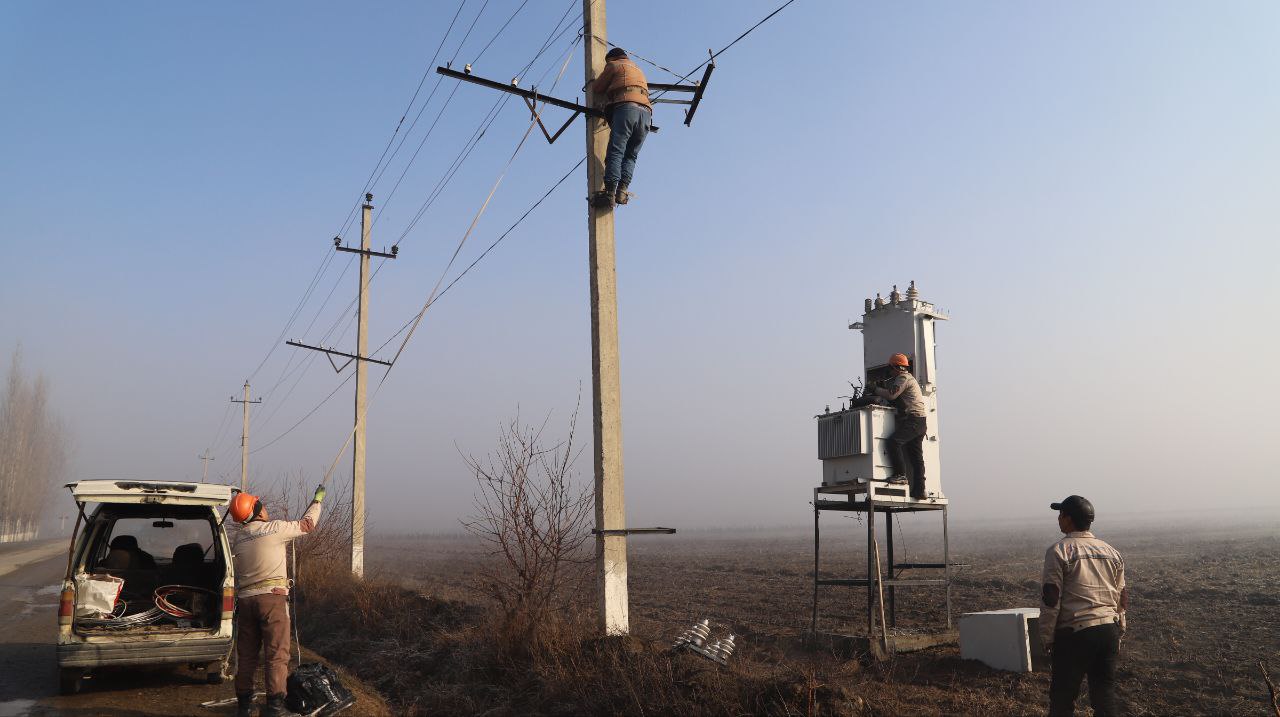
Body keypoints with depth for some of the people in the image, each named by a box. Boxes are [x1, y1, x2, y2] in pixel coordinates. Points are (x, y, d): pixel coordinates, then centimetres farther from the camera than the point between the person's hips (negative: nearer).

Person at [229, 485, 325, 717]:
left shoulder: (238, 539, 12)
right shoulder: (274, 528, -7)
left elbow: (236, 575, 18)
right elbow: (306, 524, 6)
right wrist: (317, 500, 20)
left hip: (245, 599, 6)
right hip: (272, 597, -6)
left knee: (247, 655, 14)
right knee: (277, 654, -4)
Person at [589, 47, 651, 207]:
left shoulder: (614, 65, 18)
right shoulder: (638, 70, 37)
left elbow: (596, 89, 18)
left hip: (626, 107, -6)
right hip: (646, 112, 6)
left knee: (615, 152, -12)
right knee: (631, 155, 5)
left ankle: (609, 192, -24)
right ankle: (622, 190, -13)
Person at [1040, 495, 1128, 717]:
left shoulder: (1059, 551, -7)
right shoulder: (1111, 552, 13)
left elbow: (1050, 599, -10)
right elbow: (1122, 598, 16)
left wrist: (1047, 638, -2)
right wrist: (1117, 635, 22)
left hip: (1075, 632, -6)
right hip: (1109, 630, 6)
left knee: (1062, 696, 3)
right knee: (1105, 693, 12)